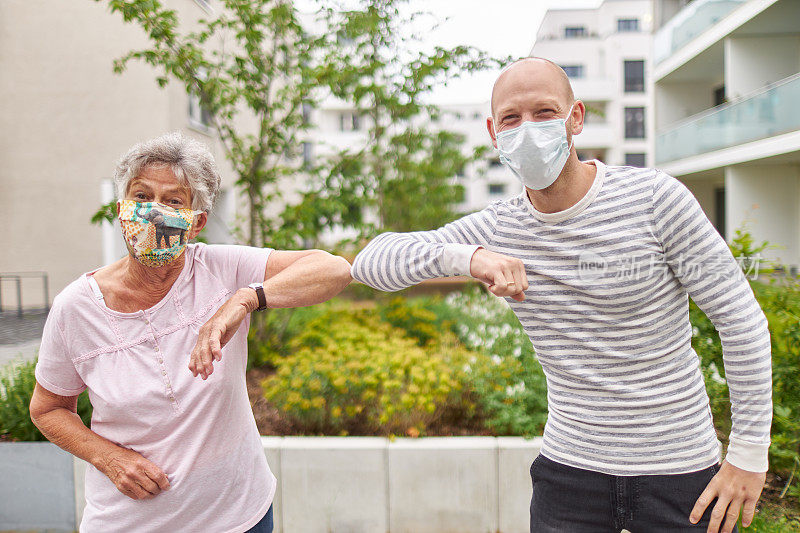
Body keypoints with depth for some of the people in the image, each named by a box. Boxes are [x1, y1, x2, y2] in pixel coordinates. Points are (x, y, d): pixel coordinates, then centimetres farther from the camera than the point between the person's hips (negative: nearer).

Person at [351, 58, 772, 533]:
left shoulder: (654, 197, -13)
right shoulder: (497, 230, -4)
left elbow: (742, 320, -9)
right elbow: (371, 262, -9)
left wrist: (750, 453, -8)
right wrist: (466, 256, -27)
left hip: (679, 475, -2)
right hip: (568, 467, 2)